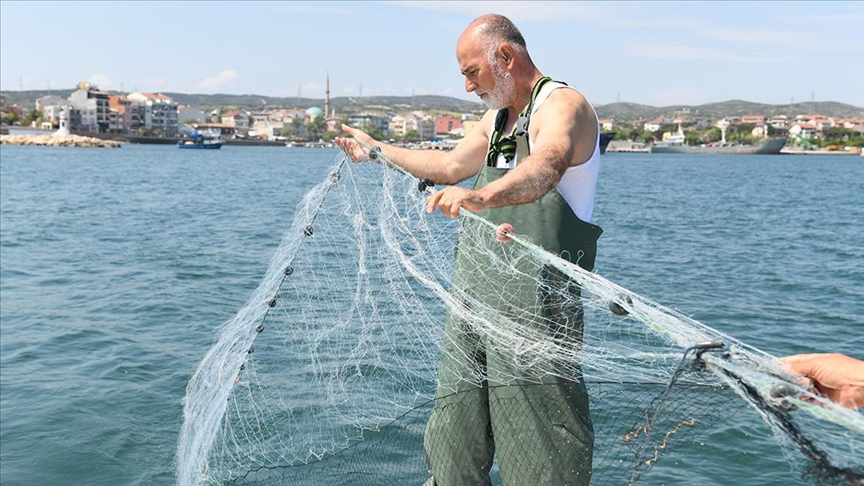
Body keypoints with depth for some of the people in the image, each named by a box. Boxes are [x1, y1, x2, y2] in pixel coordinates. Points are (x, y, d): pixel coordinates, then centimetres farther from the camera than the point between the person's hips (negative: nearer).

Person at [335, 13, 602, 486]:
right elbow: (449, 165, 33)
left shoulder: (563, 105, -10)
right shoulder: (498, 118, 21)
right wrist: (377, 149, 41)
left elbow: (544, 170, -32)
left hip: (533, 303, -9)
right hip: (472, 299, 9)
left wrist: (482, 197, -51)